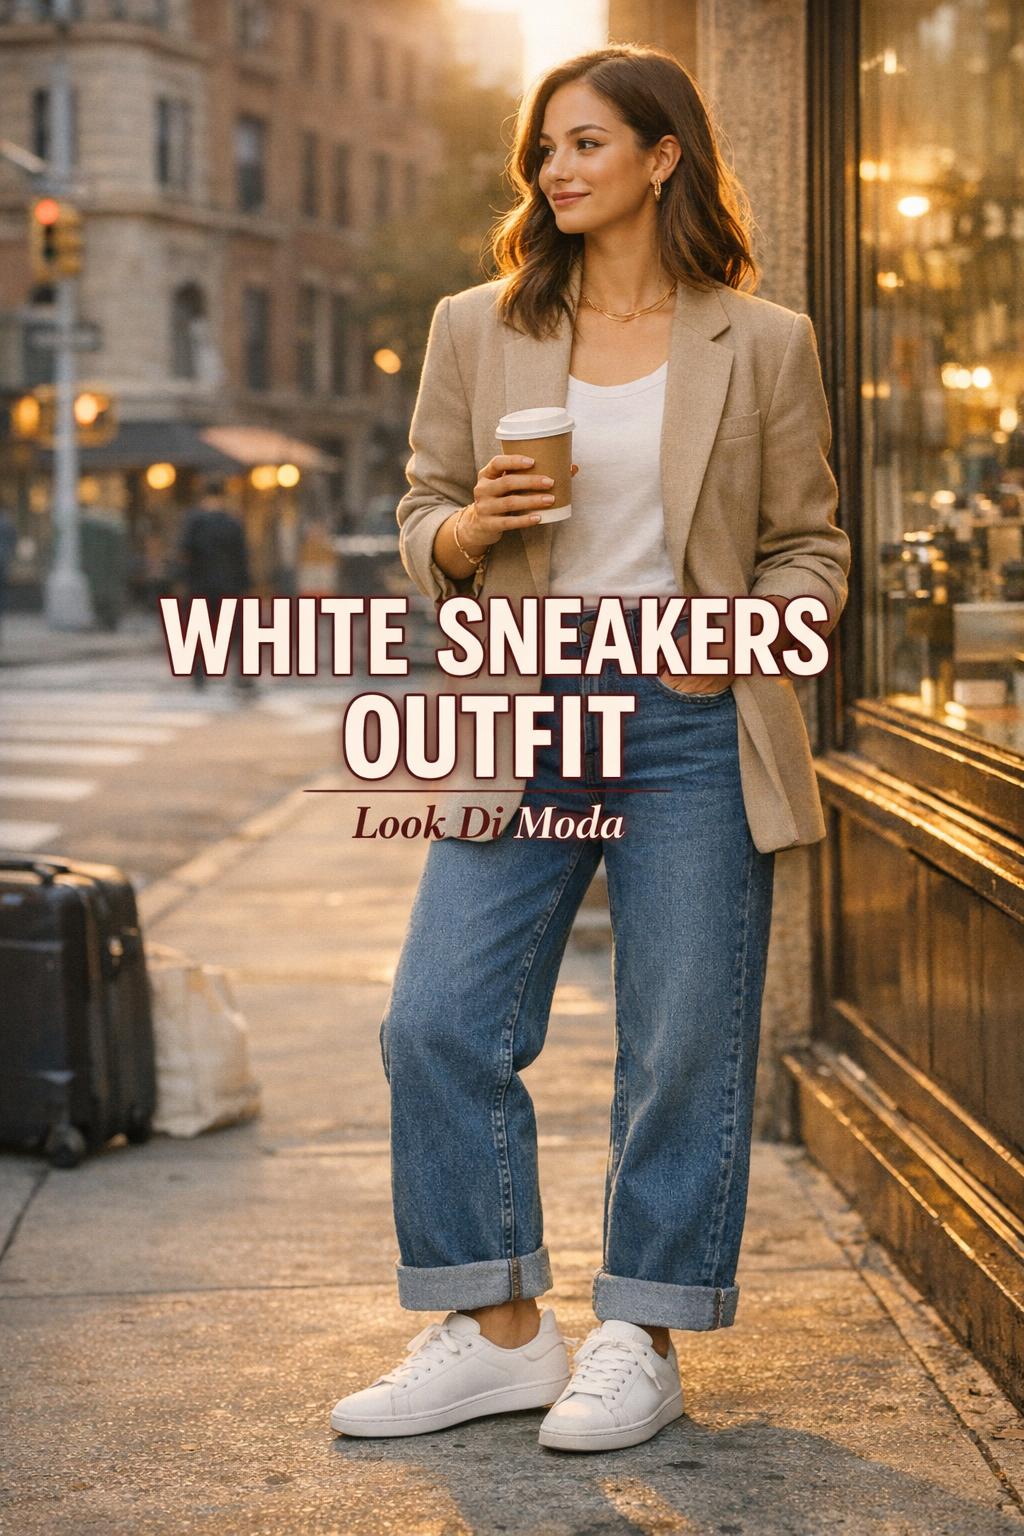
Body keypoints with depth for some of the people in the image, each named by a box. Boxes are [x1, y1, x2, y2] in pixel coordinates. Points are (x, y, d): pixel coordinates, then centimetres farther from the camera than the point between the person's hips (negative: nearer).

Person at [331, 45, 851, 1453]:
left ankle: (640, 1343, 16)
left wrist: (740, 633, -10)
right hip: (524, 717, 2)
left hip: (692, 721, -2)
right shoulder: (476, 332, 9)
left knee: (685, 1045, 1)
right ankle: (499, 1331, 10)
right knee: (438, 1021, -4)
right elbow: (423, 524, 14)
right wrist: (468, 529, -9)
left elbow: (811, 547, 8)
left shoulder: (763, 345, 4)